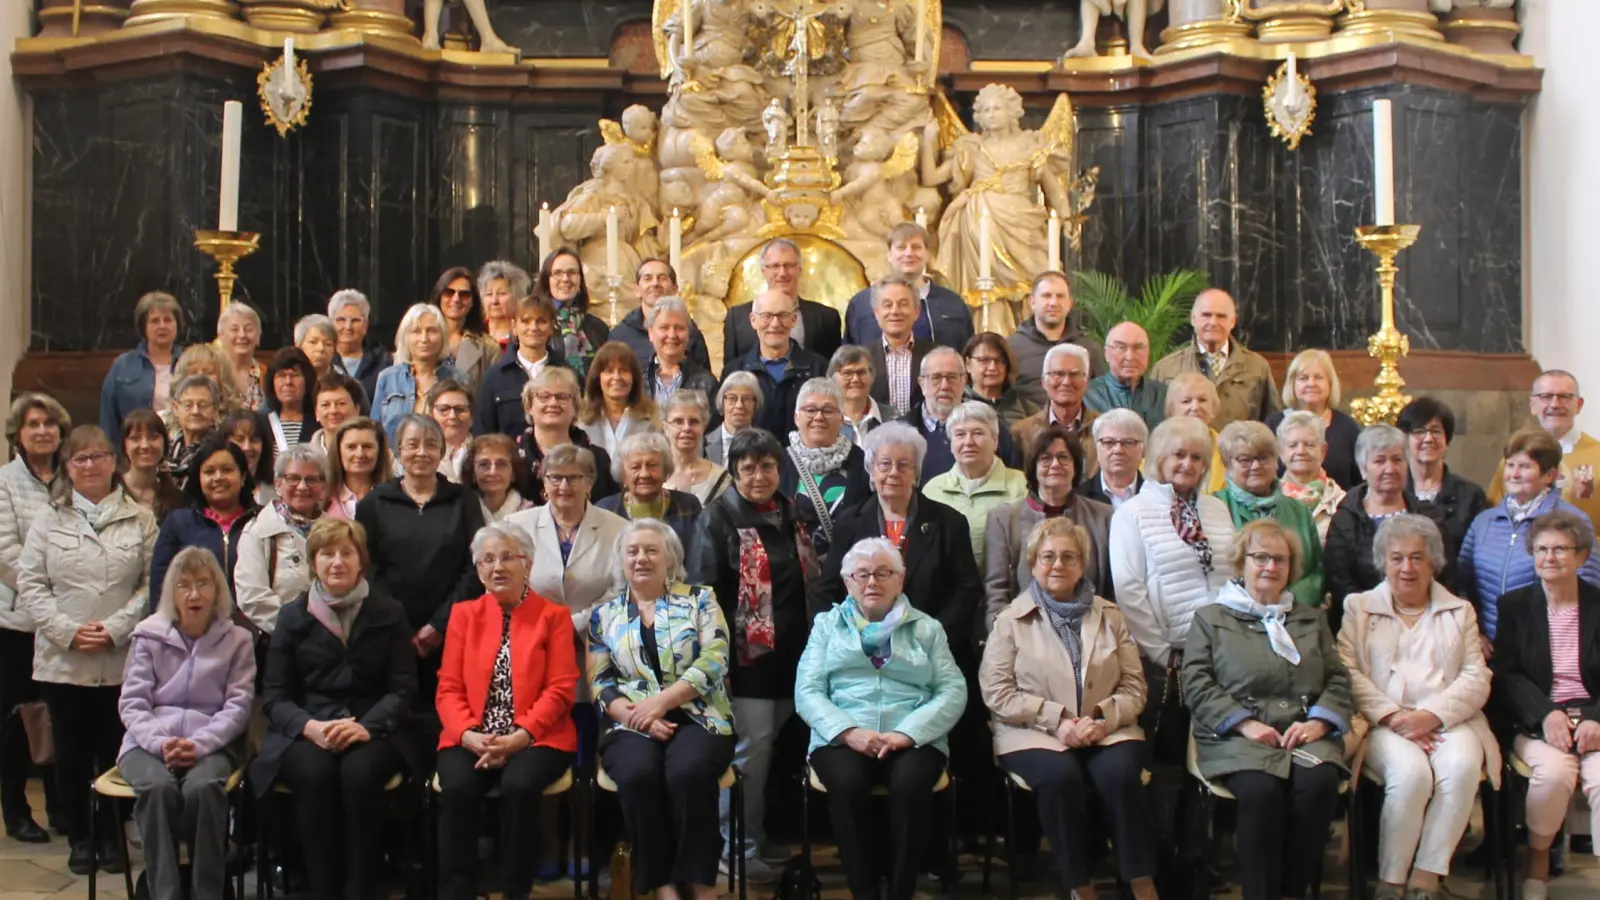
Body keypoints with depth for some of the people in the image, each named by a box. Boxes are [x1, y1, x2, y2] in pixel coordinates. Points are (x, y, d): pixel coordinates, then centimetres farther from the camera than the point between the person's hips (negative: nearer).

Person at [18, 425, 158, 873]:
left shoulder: (140, 519, 3)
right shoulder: (48, 519, 5)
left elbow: (152, 584, -2)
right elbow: (30, 586, 1)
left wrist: (116, 629, -13)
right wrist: (68, 631, -11)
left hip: (123, 660, -1)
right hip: (62, 659, 1)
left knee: (115, 750, 5)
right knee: (72, 752, 8)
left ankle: (111, 835, 19)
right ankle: (78, 838, 20)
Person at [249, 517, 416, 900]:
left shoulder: (389, 614, 10)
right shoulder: (292, 616, 12)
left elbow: (402, 688, 3)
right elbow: (274, 695, 6)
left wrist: (367, 726, -17)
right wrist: (310, 726, -16)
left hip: (371, 732, -1)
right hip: (305, 734, 1)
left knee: (359, 772, -33)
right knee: (315, 774, -32)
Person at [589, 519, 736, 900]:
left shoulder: (699, 599, 9)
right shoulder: (604, 615, 14)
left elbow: (714, 661, -5)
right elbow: (601, 683, 7)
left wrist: (659, 701, -14)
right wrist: (637, 717, -12)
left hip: (697, 719, -1)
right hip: (633, 725, 1)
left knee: (688, 772, -34)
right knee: (637, 774, -32)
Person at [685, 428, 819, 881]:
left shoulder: (794, 514, 13)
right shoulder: (717, 519, -5)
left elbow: (813, 580, 20)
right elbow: (705, 593, -10)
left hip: (792, 655, 6)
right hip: (747, 655, -6)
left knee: (776, 749, 11)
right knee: (751, 747, -8)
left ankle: (759, 835, 24)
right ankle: (739, 847, 4)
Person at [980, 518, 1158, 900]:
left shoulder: (1109, 615, 15)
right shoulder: (1011, 620, 7)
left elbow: (1133, 687, 9)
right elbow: (998, 693, -2)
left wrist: (1104, 719, -12)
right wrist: (1057, 720, -14)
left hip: (1106, 730, 2)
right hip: (1033, 733, -2)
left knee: (1120, 774, -30)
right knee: (1061, 777, -33)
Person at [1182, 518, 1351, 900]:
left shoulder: (1311, 620, 27)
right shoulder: (1211, 619, 16)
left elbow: (1339, 679, 17)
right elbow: (1196, 683, 3)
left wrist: (1319, 720, -5)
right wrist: (1245, 723, -11)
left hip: (1303, 732, 3)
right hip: (1237, 737, -3)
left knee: (1319, 782, -31)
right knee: (1261, 790, -34)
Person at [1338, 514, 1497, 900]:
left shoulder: (1460, 611, 21)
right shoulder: (1359, 607, 18)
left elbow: (1477, 678, 7)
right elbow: (1348, 672, 3)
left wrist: (1431, 715, -11)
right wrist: (1393, 716, -13)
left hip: (1448, 720, 2)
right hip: (1384, 723, -1)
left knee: (1461, 766, -32)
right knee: (1411, 772, -33)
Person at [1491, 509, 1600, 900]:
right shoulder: (1515, 605, 9)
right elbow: (1506, 675, 3)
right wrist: (1546, 714, -14)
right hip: (1535, 722, 0)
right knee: (1554, 771, -31)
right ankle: (1537, 862, -6)